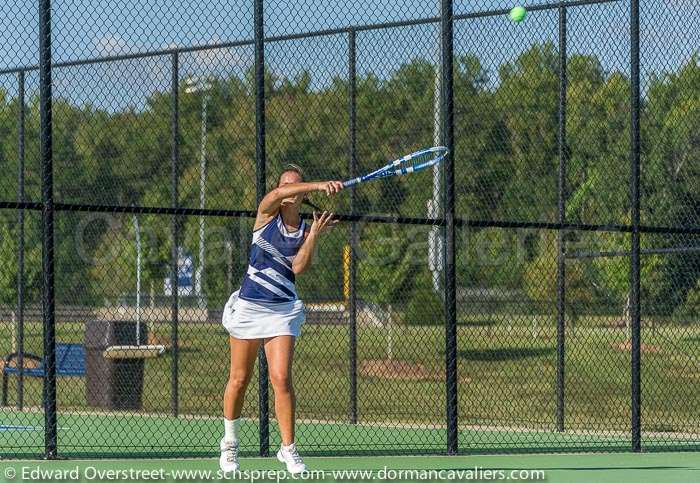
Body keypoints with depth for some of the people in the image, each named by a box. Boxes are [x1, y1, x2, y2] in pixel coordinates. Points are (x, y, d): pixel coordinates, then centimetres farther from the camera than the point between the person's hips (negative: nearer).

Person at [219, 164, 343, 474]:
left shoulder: (305, 230, 4)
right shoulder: (267, 213, 0)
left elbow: (298, 268, -11)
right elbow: (278, 194, -23)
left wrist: (315, 235, -17)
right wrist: (320, 185, -35)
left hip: (283, 309, 1)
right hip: (248, 306, -1)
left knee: (281, 378, -12)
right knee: (239, 379, 8)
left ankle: (288, 448, -3)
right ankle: (230, 444, 26)